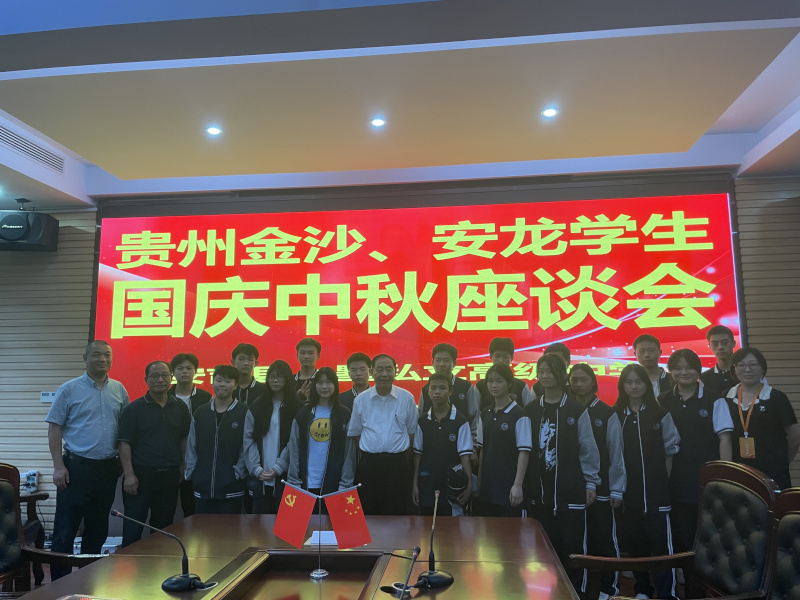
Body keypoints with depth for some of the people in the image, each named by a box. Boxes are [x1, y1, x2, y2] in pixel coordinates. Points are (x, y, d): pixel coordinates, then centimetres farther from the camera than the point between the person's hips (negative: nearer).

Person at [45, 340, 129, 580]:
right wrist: (58, 466, -11)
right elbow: (54, 429, -5)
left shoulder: (119, 390, 6)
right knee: (65, 528, 1)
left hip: (108, 468, 4)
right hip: (77, 467, -4)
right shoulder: (69, 389, -4)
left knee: (97, 528, 14)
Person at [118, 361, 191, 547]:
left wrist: (183, 469, 5)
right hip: (141, 474, -3)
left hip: (170, 474, 4)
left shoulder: (180, 407, 7)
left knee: (163, 526, 13)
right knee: (133, 527, 1)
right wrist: (129, 474, -13)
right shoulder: (133, 409, -3)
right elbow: (124, 443, -7)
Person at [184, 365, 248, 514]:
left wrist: (238, 472, -11)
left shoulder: (244, 413, -4)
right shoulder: (201, 413, 8)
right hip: (202, 487, 4)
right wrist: (190, 472, 2)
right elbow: (191, 446, 9)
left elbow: (247, 447, -5)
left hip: (231, 489, -3)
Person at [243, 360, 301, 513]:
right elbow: (249, 439, 2)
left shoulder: (296, 408, 1)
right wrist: (256, 469, -8)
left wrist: (278, 468, -12)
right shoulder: (256, 407, 8)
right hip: (259, 477, 2)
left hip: (284, 475, -2)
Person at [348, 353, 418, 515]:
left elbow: (412, 430, 7)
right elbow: (355, 432, 12)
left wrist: (403, 456, 3)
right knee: (369, 512, 7)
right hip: (369, 464, 1)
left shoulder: (407, 398, -1)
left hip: (398, 464, -1)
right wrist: (368, 453, 5)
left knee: (398, 512, 4)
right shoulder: (360, 400, 2)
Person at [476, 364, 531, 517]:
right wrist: (479, 480, 10)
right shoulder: (485, 414, 9)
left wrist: (518, 485, -15)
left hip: (508, 484, -5)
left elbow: (524, 452, -11)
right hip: (488, 484, 5)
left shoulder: (519, 415, -9)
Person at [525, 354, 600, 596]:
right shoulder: (530, 410, 5)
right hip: (540, 491, 3)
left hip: (571, 490, -3)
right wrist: (524, 484, 3)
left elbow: (588, 449, -2)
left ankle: (575, 591, 17)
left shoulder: (576, 409, -4)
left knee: (572, 545, 3)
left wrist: (591, 483, -4)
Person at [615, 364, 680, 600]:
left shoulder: (660, 414, -1)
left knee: (661, 540, -3)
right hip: (628, 490, 2)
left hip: (656, 490, -2)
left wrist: (664, 480, 0)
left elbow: (670, 451, 4)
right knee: (634, 541, 10)